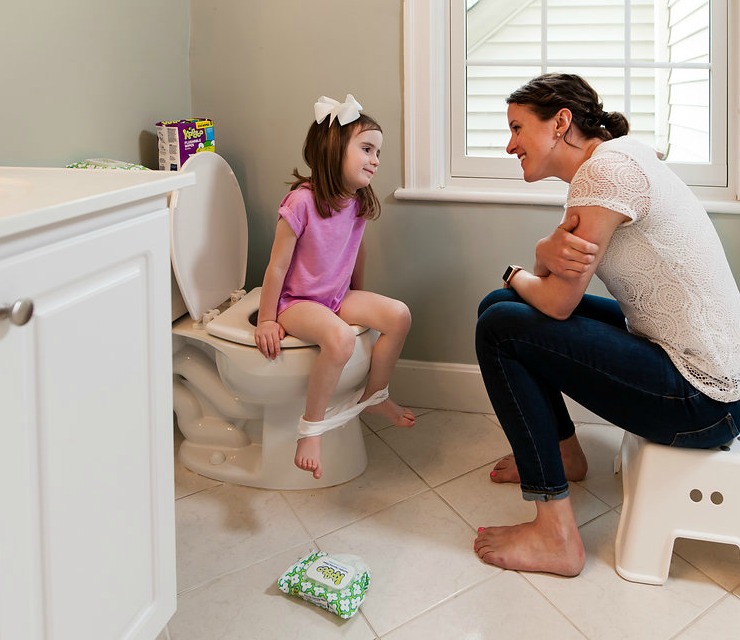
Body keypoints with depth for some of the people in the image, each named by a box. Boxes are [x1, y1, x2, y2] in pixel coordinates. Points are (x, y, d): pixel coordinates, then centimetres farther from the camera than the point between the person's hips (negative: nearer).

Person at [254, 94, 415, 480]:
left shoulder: (358, 202, 1)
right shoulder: (301, 202, -22)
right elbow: (277, 266, -18)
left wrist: (359, 299, 24)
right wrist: (266, 321, -14)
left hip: (338, 297, 8)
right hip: (296, 302, -8)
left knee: (398, 316, -11)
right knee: (340, 338, -36)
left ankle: (373, 396, 11)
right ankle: (311, 427, -17)